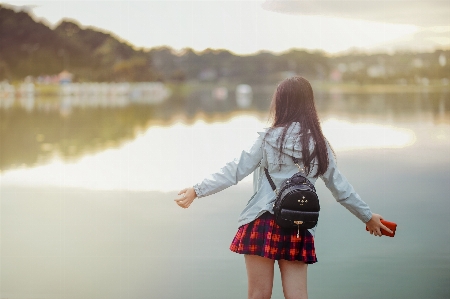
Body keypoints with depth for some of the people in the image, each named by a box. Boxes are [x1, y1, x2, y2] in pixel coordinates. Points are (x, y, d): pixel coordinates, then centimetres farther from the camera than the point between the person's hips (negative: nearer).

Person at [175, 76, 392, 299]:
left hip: (263, 223, -2)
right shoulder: (319, 144, 7)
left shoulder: (269, 138, -3)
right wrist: (368, 216, 26)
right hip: (298, 230, 3)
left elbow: (234, 172, -4)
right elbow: (341, 188, 14)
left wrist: (197, 190, 3)